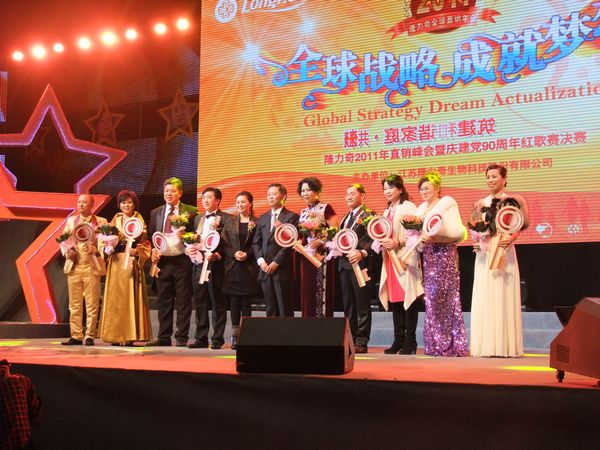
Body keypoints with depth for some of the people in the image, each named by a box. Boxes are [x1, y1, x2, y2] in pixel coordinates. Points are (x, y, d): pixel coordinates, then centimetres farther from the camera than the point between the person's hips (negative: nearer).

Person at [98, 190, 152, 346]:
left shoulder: (139, 220, 5)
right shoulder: (115, 220, 14)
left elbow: (144, 244, 0)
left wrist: (136, 251, -18)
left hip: (132, 262, -4)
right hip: (116, 262, 4)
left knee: (130, 297, -5)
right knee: (115, 297, 3)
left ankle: (130, 335, -4)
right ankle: (115, 334, 7)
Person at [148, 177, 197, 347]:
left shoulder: (191, 212, 2)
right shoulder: (155, 213, 14)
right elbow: (151, 236, 15)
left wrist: (185, 235, -17)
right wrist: (153, 251, -2)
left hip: (182, 261, -4)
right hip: (163, 261, 4)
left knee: (183, 301, 0)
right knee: (164, 301, 8)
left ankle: (181, 338, 6)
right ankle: (164, 337, 15)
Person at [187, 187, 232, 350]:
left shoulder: (226, 218, -3)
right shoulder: (198, 218, 19)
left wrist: (218, 255, -20)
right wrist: (190, 248, 3)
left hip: (216, 265, -6)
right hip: (199, 264, 6)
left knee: (218, 304, 0)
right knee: (200, 303, 8)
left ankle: (217, 339, 5)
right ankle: (201, 338, 14)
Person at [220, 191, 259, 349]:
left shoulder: (257, 222, 2)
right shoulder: (230, 222, 10)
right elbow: (223, 243, 5)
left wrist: (247, 254, -13)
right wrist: (234, 253, -10)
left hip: (249, 268, -2)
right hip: (232, 267, 2)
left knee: (246, 301, 0)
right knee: (234, 301, 0)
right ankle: (235, 335, 4)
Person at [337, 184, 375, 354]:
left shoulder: (368, 215, -4)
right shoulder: (346, 217, 21)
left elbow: (373, 239, -14)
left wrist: (362, 253, -27)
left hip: (360, 263, -8)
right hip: (344, 264, 8)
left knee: (362, 304, -2)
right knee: (348, 304, 11)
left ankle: (362, 341, 2)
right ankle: (350, 339, 18)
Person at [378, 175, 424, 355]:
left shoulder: (409, 207, -4)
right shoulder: (387, 211, 20)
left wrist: (398, 242, -21)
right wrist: (381, 241, 5)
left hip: (406, 259, -7)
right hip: (390, 259, 7)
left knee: (408, 298, -5)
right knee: (394, 299, 6)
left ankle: (410, 342, 0)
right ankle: (398, 340, 11)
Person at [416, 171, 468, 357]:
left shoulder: (447, 204, -3)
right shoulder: (422, 208, 19)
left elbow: (456, 234, -12)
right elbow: (419, 231, 14)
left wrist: (435, 239, -22)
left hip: (444, 254, -7)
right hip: (428, 255, 7)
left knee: (443, 296, -8)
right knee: (431, 296, 5)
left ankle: (449, 344, -2)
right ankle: (435, 344, 9)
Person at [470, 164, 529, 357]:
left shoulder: (514, 200, 2)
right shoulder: (480, 203, 13)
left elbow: (524, 223, -6)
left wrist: (511, 238, -22)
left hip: (504, 252, -4)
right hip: (484, 253, 4)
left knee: (504, 297, -3)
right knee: (484, 298, 2)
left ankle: (506, 346, 2)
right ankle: (487, 346, 7)